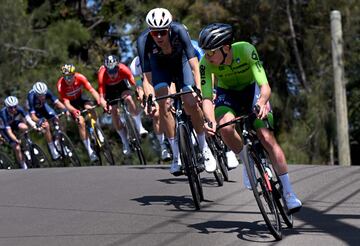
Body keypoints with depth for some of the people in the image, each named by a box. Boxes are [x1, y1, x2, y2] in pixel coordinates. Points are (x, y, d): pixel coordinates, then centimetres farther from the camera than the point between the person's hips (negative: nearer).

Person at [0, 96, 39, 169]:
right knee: (17, 148, -16)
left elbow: (28, 118, -36)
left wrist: (35, 127, -53)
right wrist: (16, 140, -53)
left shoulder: (19, 109, -27)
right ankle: (24, 167, 3)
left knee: (24, 127, -34)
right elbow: (8, 131, -40)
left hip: (15, 122, 3)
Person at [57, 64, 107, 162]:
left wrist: (100, 100, -54)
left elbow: (92, 90, -35)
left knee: (91, 109, -29)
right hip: (72, 102, -2)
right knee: (81, 122, -19)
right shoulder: (61, 85, -32)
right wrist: (74, 111, -55)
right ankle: (90, 151, -12)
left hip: (80, 97, 2)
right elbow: (66, 103, -33)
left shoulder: (80, 78, -29)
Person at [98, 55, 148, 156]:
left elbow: (134, 83, -40)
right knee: (114, 112, -8)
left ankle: (140, 127, -19)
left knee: (128, 99, -28)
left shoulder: (123, 69, -37)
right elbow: (101, 94, -40)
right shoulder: (102, 74, -39)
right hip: (109, 88, 0)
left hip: (121, 83, 1)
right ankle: (125, 143, 2)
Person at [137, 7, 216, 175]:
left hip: (180, 61, -1)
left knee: (191, 104, -15)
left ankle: (205, 149, 4)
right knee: (163, 105, -18)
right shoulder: (144, 41, -34)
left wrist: (199, 89, -49)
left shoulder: (179, 31, -37)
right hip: (159, 65, 1)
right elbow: (147, 78, -32)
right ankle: (176, 155, -6)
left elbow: (194, 63, -38)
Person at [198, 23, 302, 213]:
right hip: (227, 94, 1)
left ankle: (288, 192, -8)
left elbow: (265, 86, -36)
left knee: (267, 137, -16)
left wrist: (261, 103, -57)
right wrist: (210, 120, -50)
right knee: (225, 126, -31)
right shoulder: (206, 63, -27)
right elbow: (207, 98, -31)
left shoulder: (246, 50, -32)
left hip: (252, 90, -1)